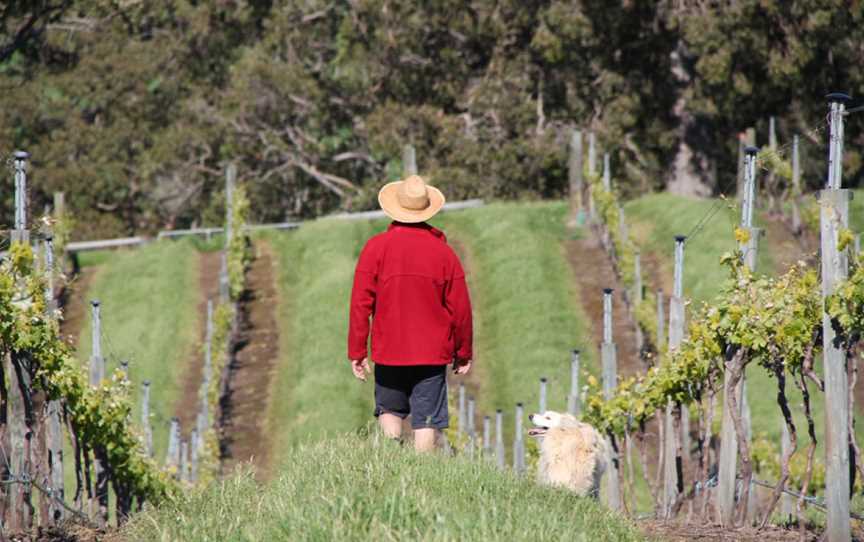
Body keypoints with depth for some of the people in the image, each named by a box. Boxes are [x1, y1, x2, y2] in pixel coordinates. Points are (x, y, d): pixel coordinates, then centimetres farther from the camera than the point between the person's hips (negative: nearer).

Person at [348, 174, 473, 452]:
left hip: (388, 351, 0)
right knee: (427, 422, 2)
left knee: (389, 409, 17)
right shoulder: (443, 251, -2)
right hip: (432, 355, 0)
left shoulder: (376, 247, -5)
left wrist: (357, 351, 1)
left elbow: (360, 304, -6)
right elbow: (460, 307, 1)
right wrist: (463, 353, 14)